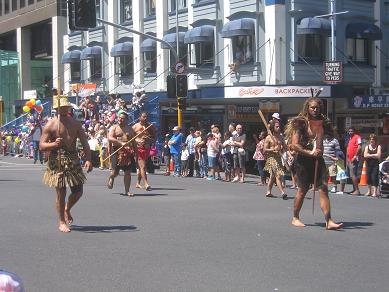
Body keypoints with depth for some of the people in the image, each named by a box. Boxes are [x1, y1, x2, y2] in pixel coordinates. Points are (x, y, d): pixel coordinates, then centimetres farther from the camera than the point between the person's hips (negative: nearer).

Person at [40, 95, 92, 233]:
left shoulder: (75, 123, 8)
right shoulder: (50, 125, -5)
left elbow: (84, 142, 5)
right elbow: (41, 146, -8)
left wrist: (88, 159, -8)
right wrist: (54, 144, -28)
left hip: (73, 160, 4)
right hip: (58, 161, -4)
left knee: (78, 191, 7)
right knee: (61, 193, -2)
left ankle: (67, 210, 38)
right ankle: (62, 222, 14)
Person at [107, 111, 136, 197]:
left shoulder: (130, 129, 14)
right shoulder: (114, 128, 3)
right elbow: (110, 138, -12)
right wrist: (121, 143, -23)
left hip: (128, 152, 3)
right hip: (117, 151, -3)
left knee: (128, 172, -1)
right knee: (115, 172, -4)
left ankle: (127, 190, 6)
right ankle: (111, 178, 32)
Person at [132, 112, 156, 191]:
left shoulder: (151, 126, 8)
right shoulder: (135, 127, 0)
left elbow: (155, 138, 9)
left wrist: (149, 139, -11)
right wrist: (138, 141, -15)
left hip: (147, 148, 4)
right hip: (139, 148, -4)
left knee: (141, 166, 16)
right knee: (142, 166, -14)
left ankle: (138, 183, 29)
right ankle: (146, 184, -21)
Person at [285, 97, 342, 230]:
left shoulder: (322, 123, 9)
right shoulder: (300, 123, -6)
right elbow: (294, 145, -12)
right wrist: (310, 153, -18)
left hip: (318, 160, 4)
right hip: (303, 160, -4)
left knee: (323, 188, -7)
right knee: (302, 190, 4)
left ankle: (328, 221, -10)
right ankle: (295, 218, 22)